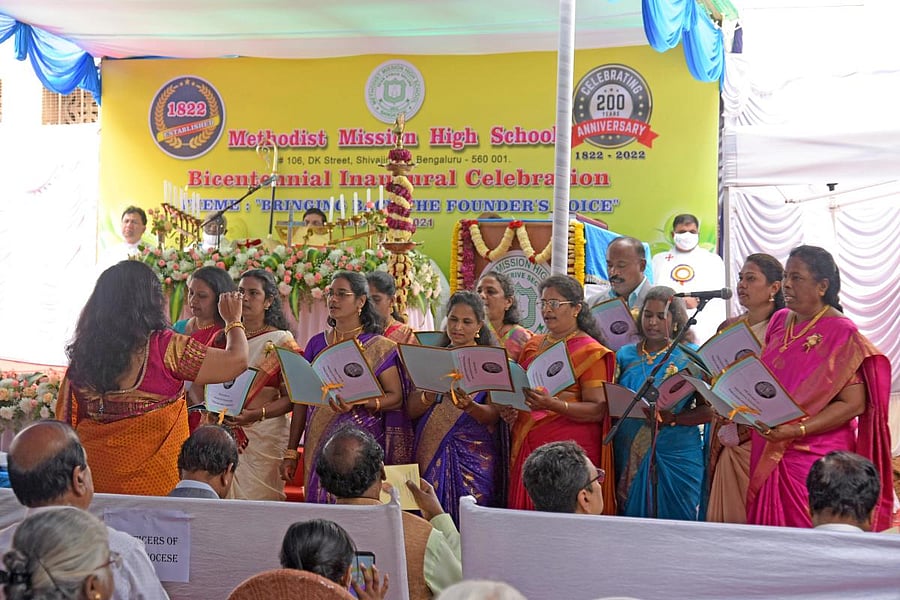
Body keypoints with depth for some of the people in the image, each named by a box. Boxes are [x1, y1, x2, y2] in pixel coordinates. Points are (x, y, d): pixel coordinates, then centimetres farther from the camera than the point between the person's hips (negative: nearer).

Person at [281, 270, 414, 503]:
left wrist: (357, 403, -21)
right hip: (318, 447, 3)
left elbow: (396, 397, -5)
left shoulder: (379, 347, 0)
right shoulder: (316, 343, 11)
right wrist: (291, 452, 9)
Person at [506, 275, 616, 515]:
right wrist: (509, 409, 4)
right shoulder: (532, 346, 14)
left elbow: (598, 410, -12)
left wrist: (553, 404, -25)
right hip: (526, 447, 6)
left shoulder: (590, 352, -4)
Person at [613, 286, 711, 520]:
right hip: (630, 456, 3)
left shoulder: (690, 357, 1)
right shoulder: (625, 355, 10)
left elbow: (709, 410, -5)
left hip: (677, 457, -3)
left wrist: (672, 418, -18)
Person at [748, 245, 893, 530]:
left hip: (816, 458, -6)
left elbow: (853, 403, -15)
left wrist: (798, 430, -22)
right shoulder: (779, 321, 10)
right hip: (769, 453, 6)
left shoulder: (841, 333, -10)